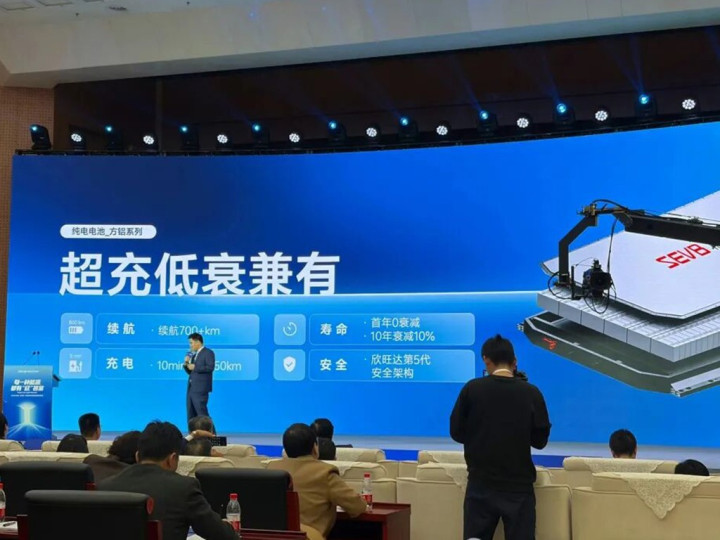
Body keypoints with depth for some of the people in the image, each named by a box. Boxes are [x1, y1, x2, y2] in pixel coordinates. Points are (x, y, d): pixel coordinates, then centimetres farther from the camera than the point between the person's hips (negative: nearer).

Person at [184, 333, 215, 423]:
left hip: (200, 389, -9)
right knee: (191, 414, 8)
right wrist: (186, 364, 3)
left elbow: (210, 367, -18)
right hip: (191, 388, 9)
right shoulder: (194, 355, 20)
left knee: (201, 413, -11)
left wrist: (195, 367, -15)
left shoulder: (208, 353, -4)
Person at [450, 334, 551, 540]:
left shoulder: (472, 388, -5)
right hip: (519, 485, 0)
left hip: (481, 483, 0)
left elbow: (457, 432, 3)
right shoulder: (531, 393, -4)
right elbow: (540, 440, 3)